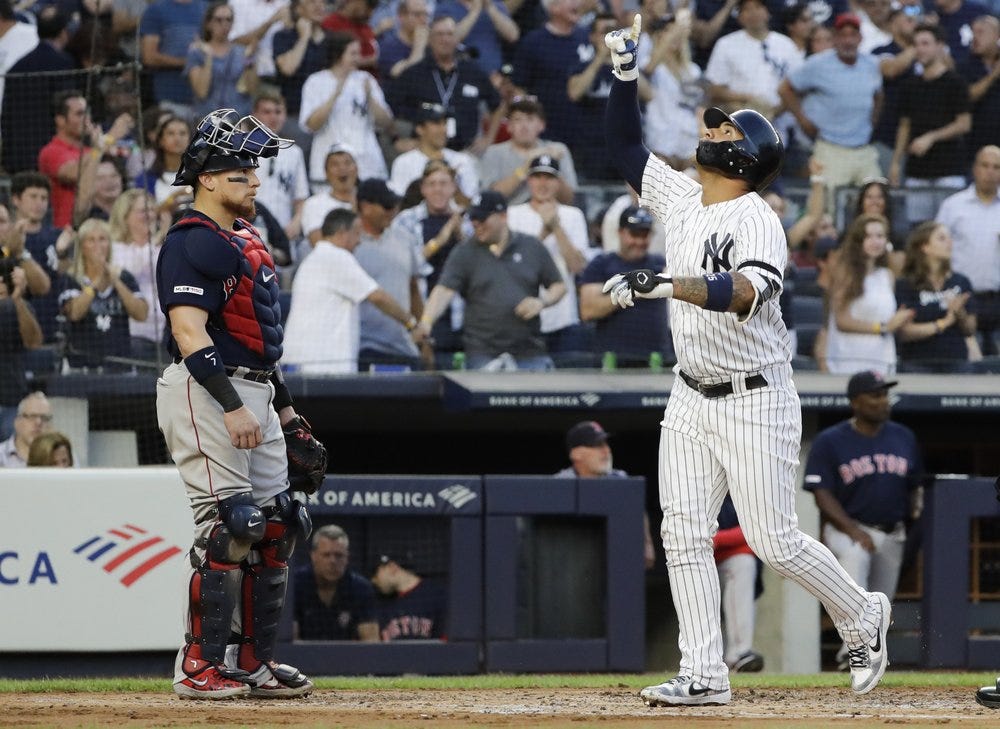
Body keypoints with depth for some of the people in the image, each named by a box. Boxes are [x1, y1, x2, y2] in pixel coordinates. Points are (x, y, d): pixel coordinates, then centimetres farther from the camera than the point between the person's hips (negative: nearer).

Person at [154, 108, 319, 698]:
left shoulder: (247, 241, 19)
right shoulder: (193, 243, -12)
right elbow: (189, 331, -21)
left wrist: (286, 409, 24)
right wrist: (233, 406, -27)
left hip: (255, 397, 10)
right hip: (206, 392, -10)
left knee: (276, 527, 8)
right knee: (228, 527, -14)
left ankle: (256, 664, 14)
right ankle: (200, 667, -10)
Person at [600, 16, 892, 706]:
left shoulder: (756, 222, -18)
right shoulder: (682, 198, 6)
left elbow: (743, 294, -36)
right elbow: (626, 146, 15)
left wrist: (664, 285, -48)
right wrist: (626, 75, 1)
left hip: (756, 402, -7)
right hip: (691, 399, 7)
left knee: (773, 540, -4)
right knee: (683, 533, -2)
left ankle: (863, 615, 20)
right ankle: (704, 675, -1)